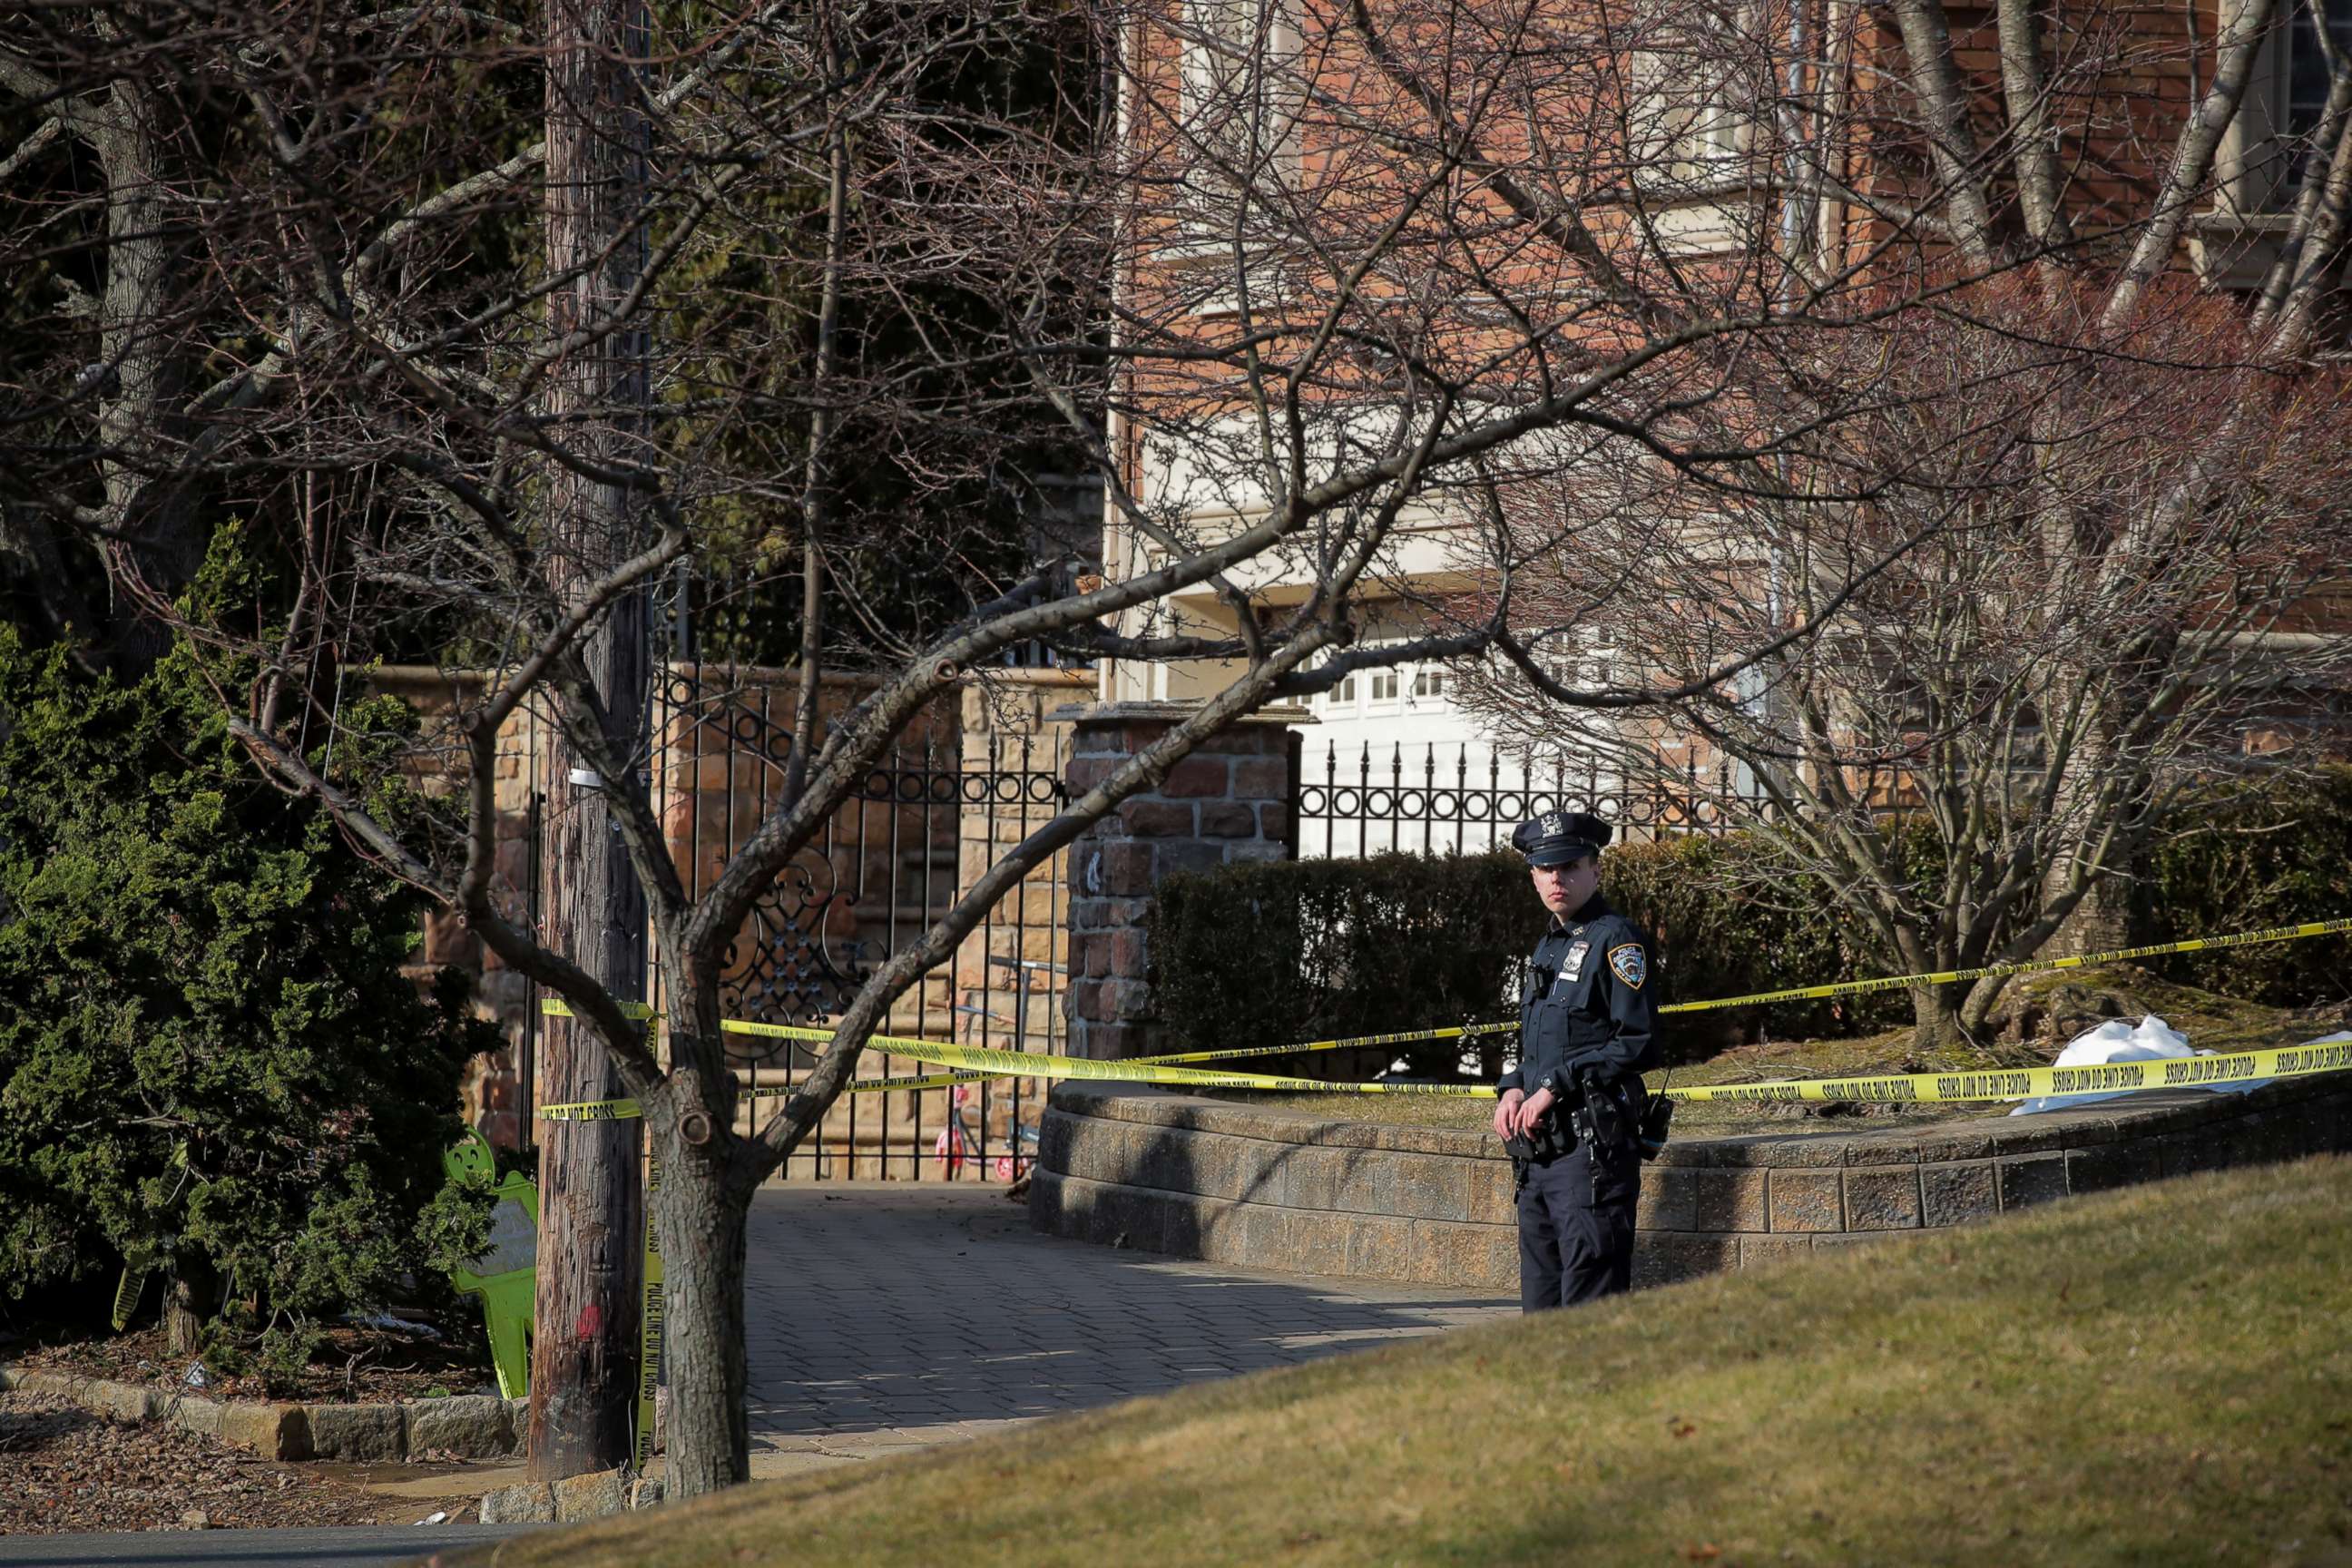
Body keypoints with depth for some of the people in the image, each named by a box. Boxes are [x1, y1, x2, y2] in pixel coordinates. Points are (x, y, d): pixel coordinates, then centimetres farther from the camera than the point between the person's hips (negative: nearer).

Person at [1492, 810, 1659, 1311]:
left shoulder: (1616, 940, -6)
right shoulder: (1548, 946, 20)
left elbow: (1638, 1044, -14)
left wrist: (1556, 1086, -15)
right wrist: (1513, 1089, 9)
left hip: (1593, 1150, -9)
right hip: (1540, 1150, 9)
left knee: (1588, 1304, -12)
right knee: (1540, 1303, 11)